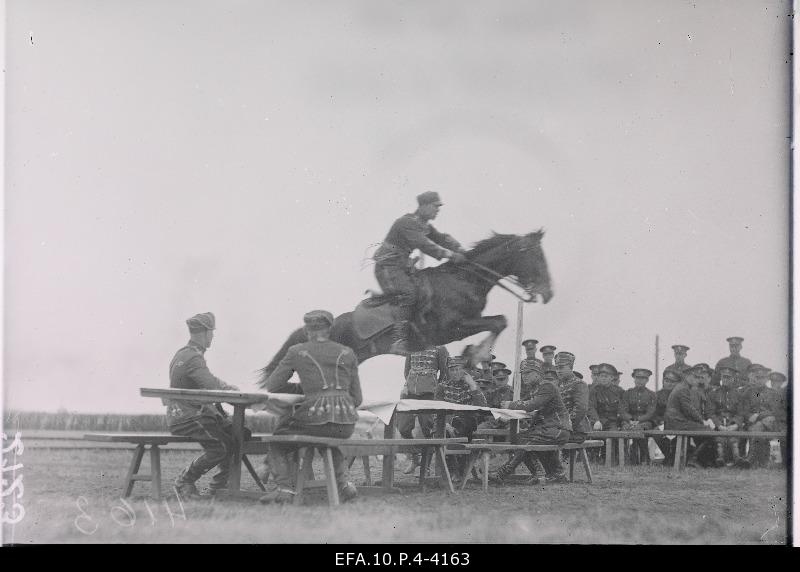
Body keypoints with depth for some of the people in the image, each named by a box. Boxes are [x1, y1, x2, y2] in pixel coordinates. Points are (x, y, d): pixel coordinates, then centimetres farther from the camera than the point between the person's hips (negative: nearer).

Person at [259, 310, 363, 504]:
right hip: (346, 423, 4)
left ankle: (285, 488, 3)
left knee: (277, 441, 23)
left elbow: (272, 386, 16)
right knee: (330, 441, 39)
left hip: (315, 417, -4)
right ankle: (343, 482, 21)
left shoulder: (297, 352, 9)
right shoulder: (347, 353, 16)